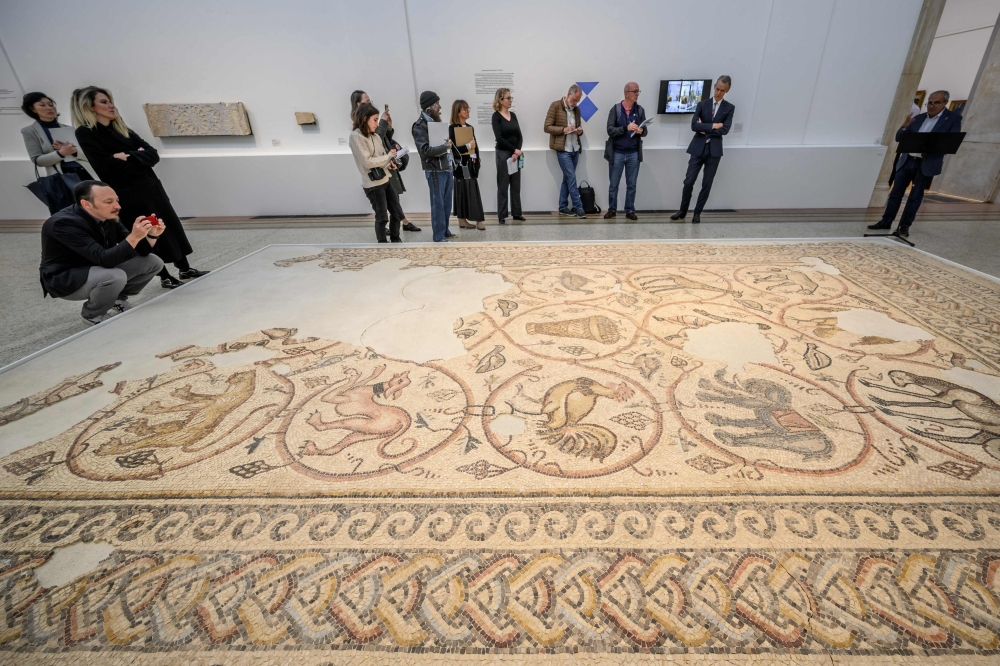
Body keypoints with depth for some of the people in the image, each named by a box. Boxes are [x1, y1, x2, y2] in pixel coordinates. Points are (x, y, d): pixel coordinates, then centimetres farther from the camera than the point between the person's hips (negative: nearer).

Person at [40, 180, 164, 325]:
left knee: (154, 262, -4)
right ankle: (92, 314, -6)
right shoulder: (64, 223, -27)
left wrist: (151, 235, -22)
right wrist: (134, 236, -45)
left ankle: (117, 300, 12)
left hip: (100, 269, 7)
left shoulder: (108, 218, -5)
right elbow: (104, 259, -37)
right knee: (116, 277, -37)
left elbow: (140, 251, -2)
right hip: (64, 279, -7)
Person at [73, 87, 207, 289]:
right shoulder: (85, 134, -6)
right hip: (126, 194, -6)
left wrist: (129, 158, -10)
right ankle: (165, 277, 9)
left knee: (170, 225, 8)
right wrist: (138, 157, -7)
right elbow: (108, 166, -17)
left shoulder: (121, 128, 13)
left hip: (150, 186, 6)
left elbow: (153, 154, 4)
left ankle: (185, 269, 18)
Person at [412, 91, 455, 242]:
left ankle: (445, 231, 21)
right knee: (438, 204, -3)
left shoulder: (436, 121, 16)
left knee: (447, 203, 11)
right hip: (435, 170, -7)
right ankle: (439, 236, 4)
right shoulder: (420, 126, -9)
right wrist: (445, 146, -14)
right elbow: (425, 150, -19)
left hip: (447, 167, 8)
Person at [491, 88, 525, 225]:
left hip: (516, 153, 6)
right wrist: (514, 150, -14)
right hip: (503, 153, -6)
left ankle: (516, 213, 15)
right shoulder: (496, 116, -7)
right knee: (503, 185, -1)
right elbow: (499, 138, -15)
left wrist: (517, 151, -8)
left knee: (516, 184, 8)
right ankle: (502, 215, 5)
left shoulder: (513, 115, 11)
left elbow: (519, 135, 7)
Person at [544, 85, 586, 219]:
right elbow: (547, 127, -9)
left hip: (575, 149, 6)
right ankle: (578, 207, 0)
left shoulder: (577, 109, 14)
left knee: (567, 178, 9)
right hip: (563, 149, -6)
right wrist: (564, 129, -19)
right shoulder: (555, 106, -5)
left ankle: (563, 207, 16)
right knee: (571, 178, -7)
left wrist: (580, 131, -2)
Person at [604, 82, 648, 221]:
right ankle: (612, 209, 19)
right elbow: (610, 130, -11)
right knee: (614, 184, 6)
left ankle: (630, 210, 17)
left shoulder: (640, 110, 5)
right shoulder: (615, 109, -3)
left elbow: (645, 131, 7)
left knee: (631, 184, 7)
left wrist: (641, 131, -17)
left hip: (634, 153, 2)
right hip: (617, 153, -2)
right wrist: (626, 128, -24)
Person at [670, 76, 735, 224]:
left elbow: (725, 130, -7)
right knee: (688, 181, -3)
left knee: (707, 184, 3)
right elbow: (694, 125, -8)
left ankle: (697, 213, 14)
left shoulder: (729, 108, 5)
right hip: (698, 149, 0)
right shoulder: (702, 104, 6)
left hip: (714, 151, 0)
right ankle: (683, 211, 12)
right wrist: (712, 126, -12)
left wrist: (705, 129, -7)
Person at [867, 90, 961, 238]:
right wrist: (904, 127, -11)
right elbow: (899, 138, 9)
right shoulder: (918, 118, 11)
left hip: (927, 164, -3)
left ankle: (904, 226, 6)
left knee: (915, 197, 2)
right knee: (895, 193, 3)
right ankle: (886, 222, 10)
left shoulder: (953, 119, 0)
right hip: (907, 161, 4)